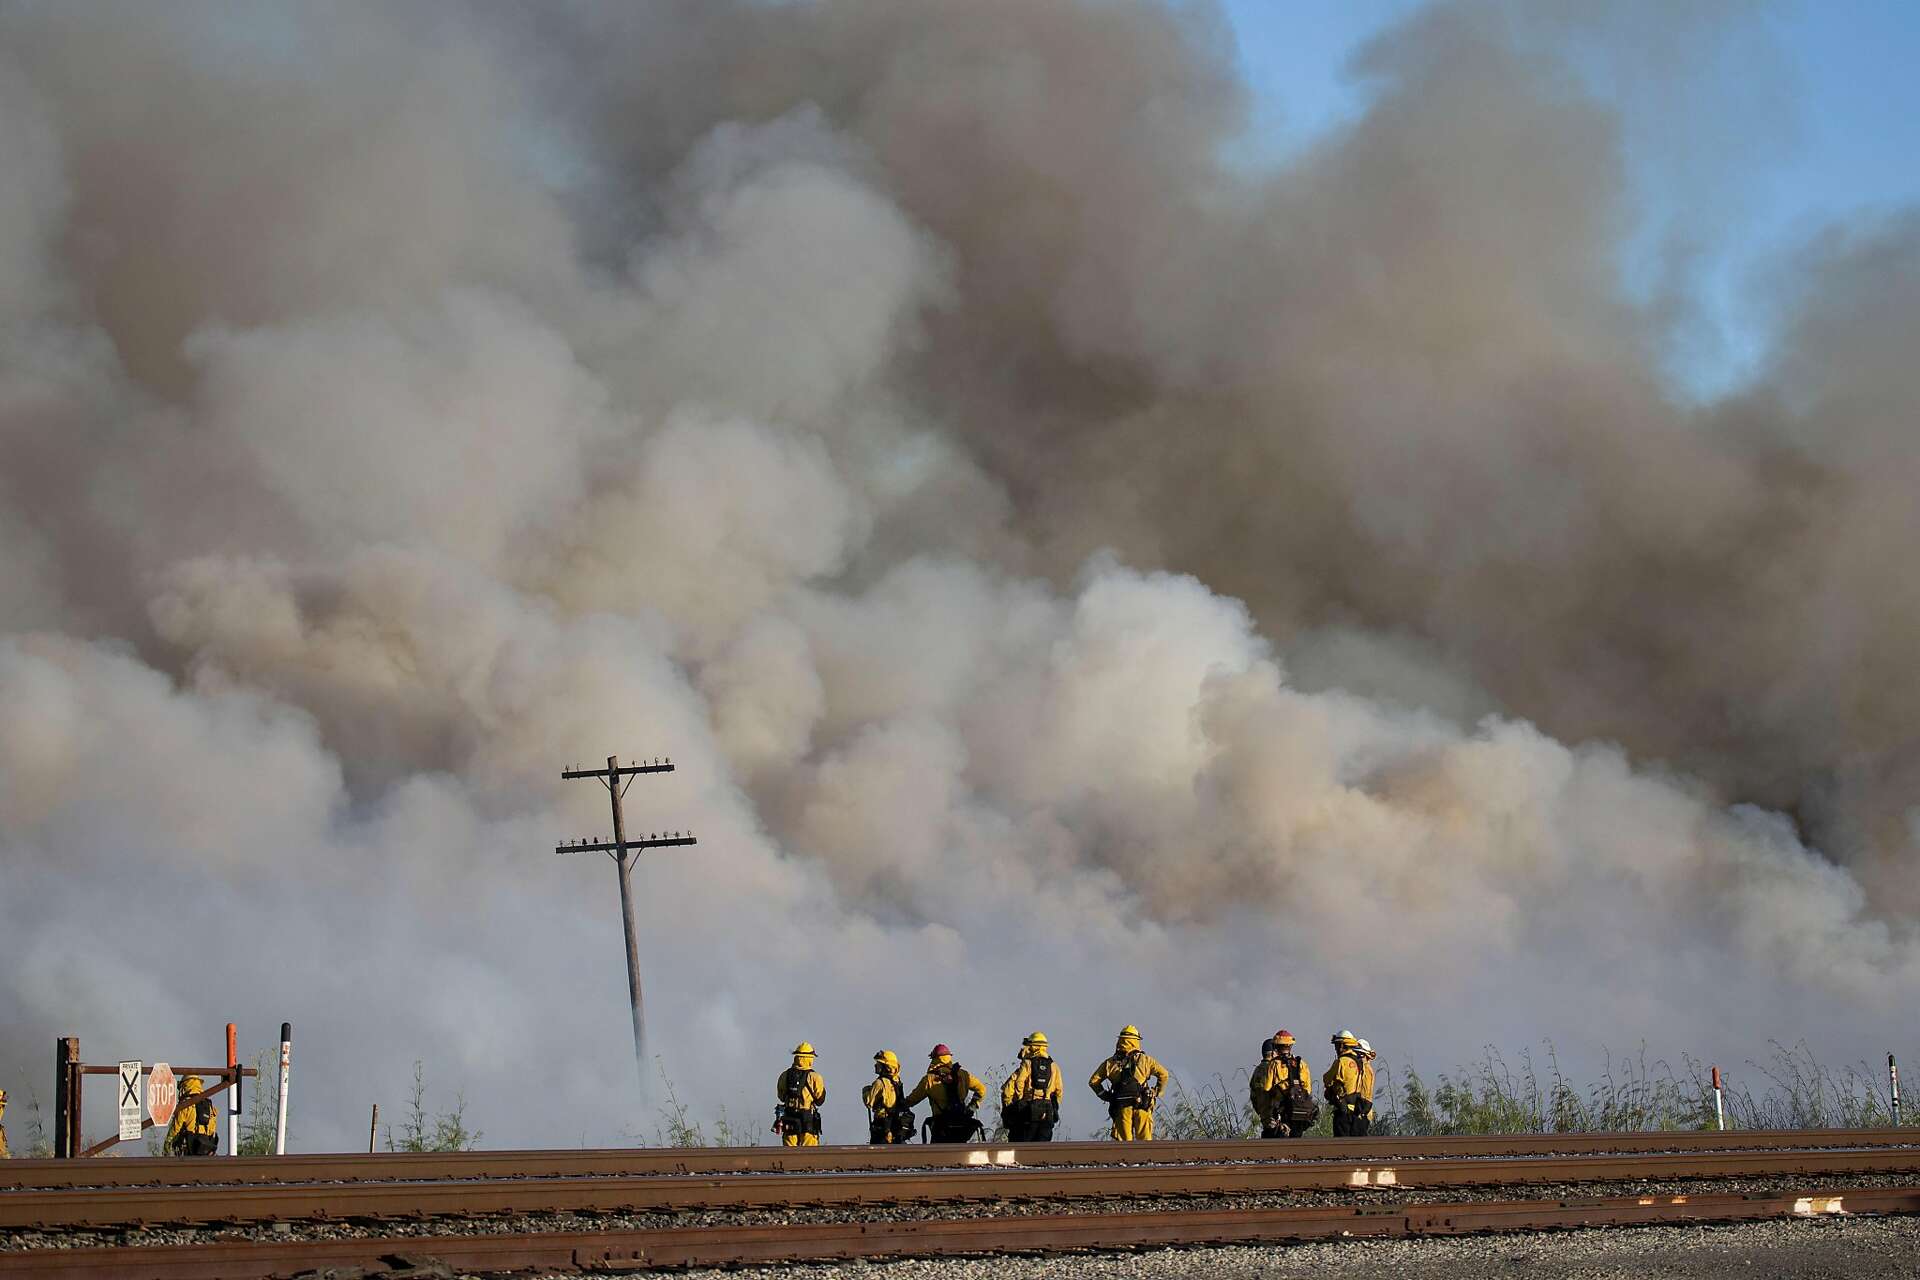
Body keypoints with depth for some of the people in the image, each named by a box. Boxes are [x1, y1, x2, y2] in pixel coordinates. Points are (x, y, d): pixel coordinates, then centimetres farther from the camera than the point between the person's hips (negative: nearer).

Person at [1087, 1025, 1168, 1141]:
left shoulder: (1111, 1063, 6)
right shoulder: (1144, 1060, 3)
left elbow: (1093, 1081, 9)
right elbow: (1163, 1074, 4)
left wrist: (1105, 1096, 14)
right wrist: (1156, 1093, 14)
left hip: (1121, 1107, 1)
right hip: (1142, 1107, -1)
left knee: (1124, 1142, 4)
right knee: (1145, 1141, 3)